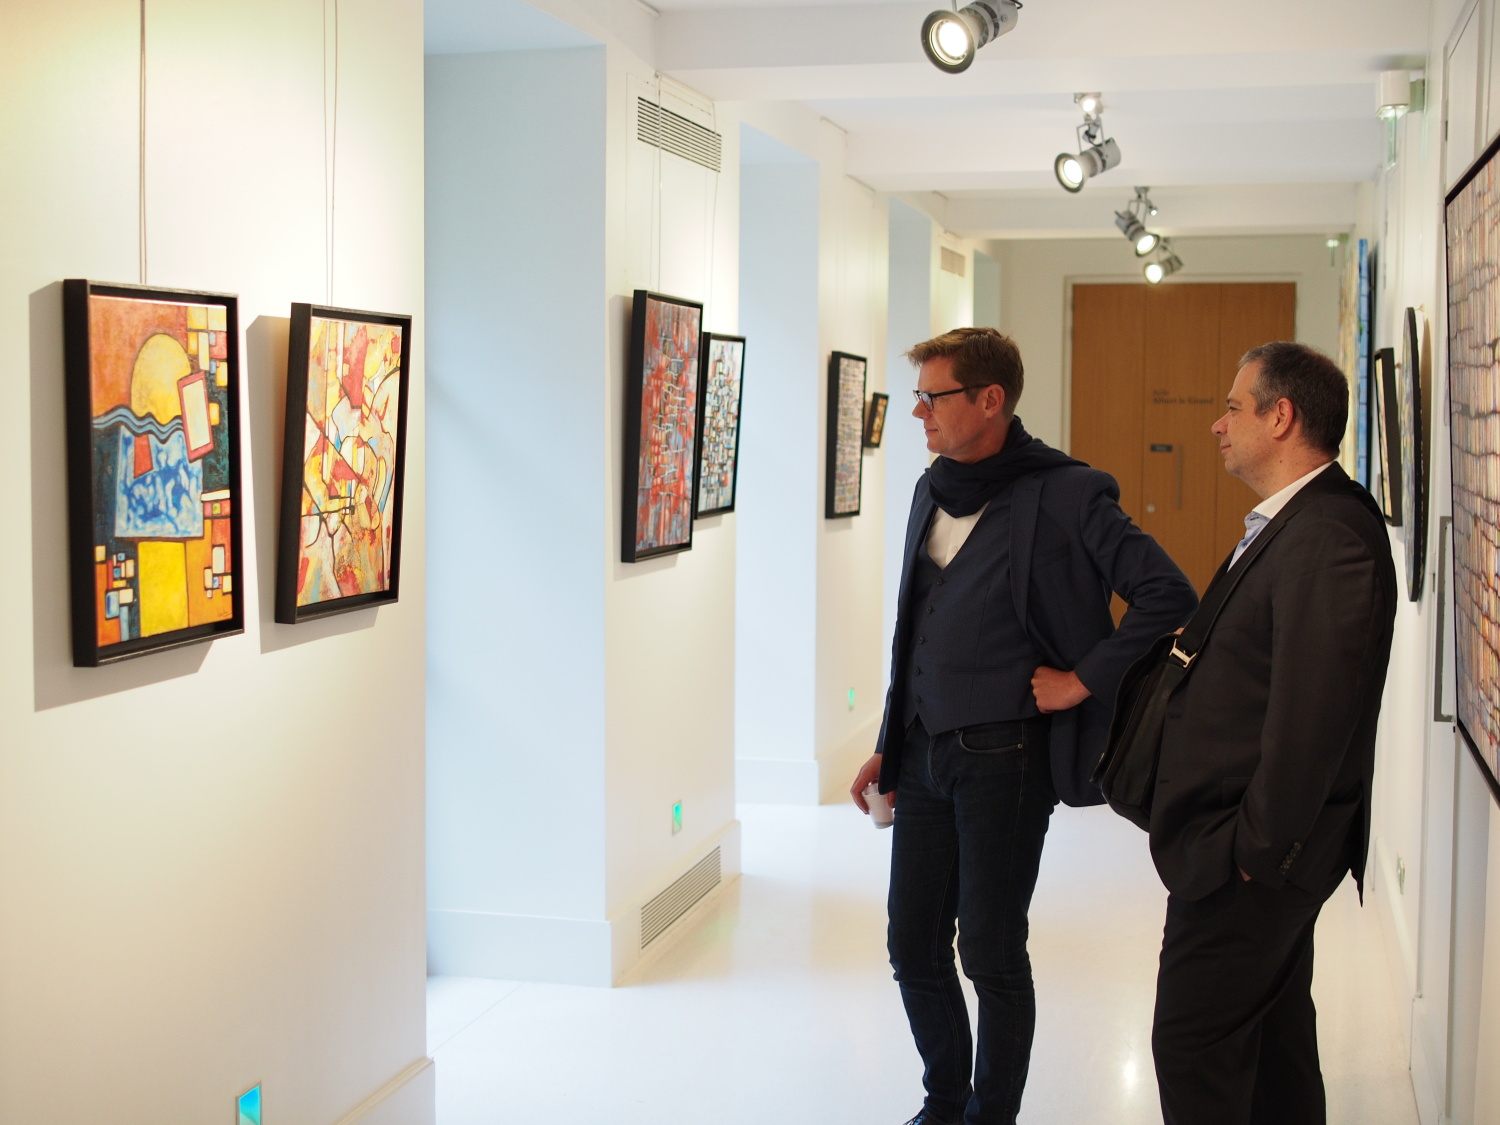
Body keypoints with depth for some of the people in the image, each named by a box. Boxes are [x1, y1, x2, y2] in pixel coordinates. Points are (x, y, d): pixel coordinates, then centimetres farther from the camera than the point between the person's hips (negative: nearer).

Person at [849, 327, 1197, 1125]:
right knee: (913, 946, 13)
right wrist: (889, 744, 18)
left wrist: (1083, 681, -14)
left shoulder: (1064, 495, -11)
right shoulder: (933, 490, 10)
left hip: (1003, 758, -7)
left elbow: (1167, 595, -16)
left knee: (990, 954, 3)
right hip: (924, 751, 7)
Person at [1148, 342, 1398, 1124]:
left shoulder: (1328, 534, -22)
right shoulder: (1291, 524, 12)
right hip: (1263, 853, 10)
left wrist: (1257, 848, -20)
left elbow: (1312, 712, -27)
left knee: (1192, 1046, -2)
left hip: (1247, 859, -10)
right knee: (1273, 1037, 20)